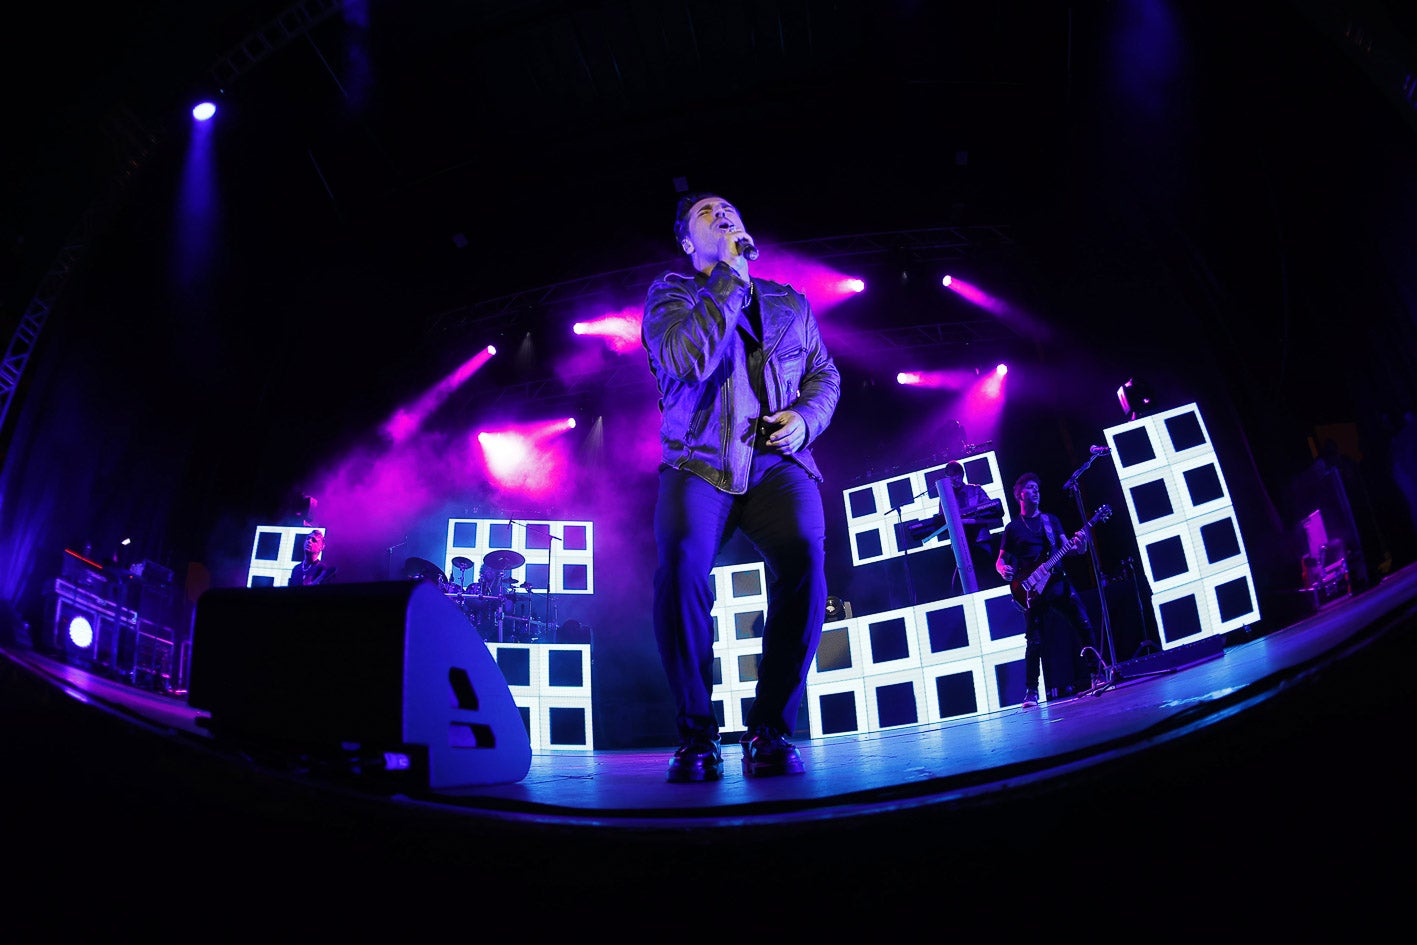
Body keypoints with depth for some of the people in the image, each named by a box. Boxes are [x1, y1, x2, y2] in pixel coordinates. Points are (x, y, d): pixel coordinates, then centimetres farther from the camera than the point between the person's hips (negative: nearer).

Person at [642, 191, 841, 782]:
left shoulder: (791, 303, 22)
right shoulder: (671, 292, 9)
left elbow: (825, 375, 24)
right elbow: (686, 360, -12)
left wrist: (806, 418, 2)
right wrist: (731, 274, -8)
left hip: (776, 462, 3)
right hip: (698, 463, -2)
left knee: (806, 559, -28)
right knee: (680, 564, -32)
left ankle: (770, 731, -14)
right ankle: (696, 734, -14)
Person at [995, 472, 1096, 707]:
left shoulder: (1051, 519, 17)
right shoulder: (1012, 528, 9)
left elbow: (1066, 547, 10)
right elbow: (1000, 560, 8)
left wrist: (1077, 546, -14)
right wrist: (1003, 569, -15)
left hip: (1059, 581, 3)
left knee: (1084, 625, -5)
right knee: (1034, 642, -7)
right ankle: (1031, 692, -1)